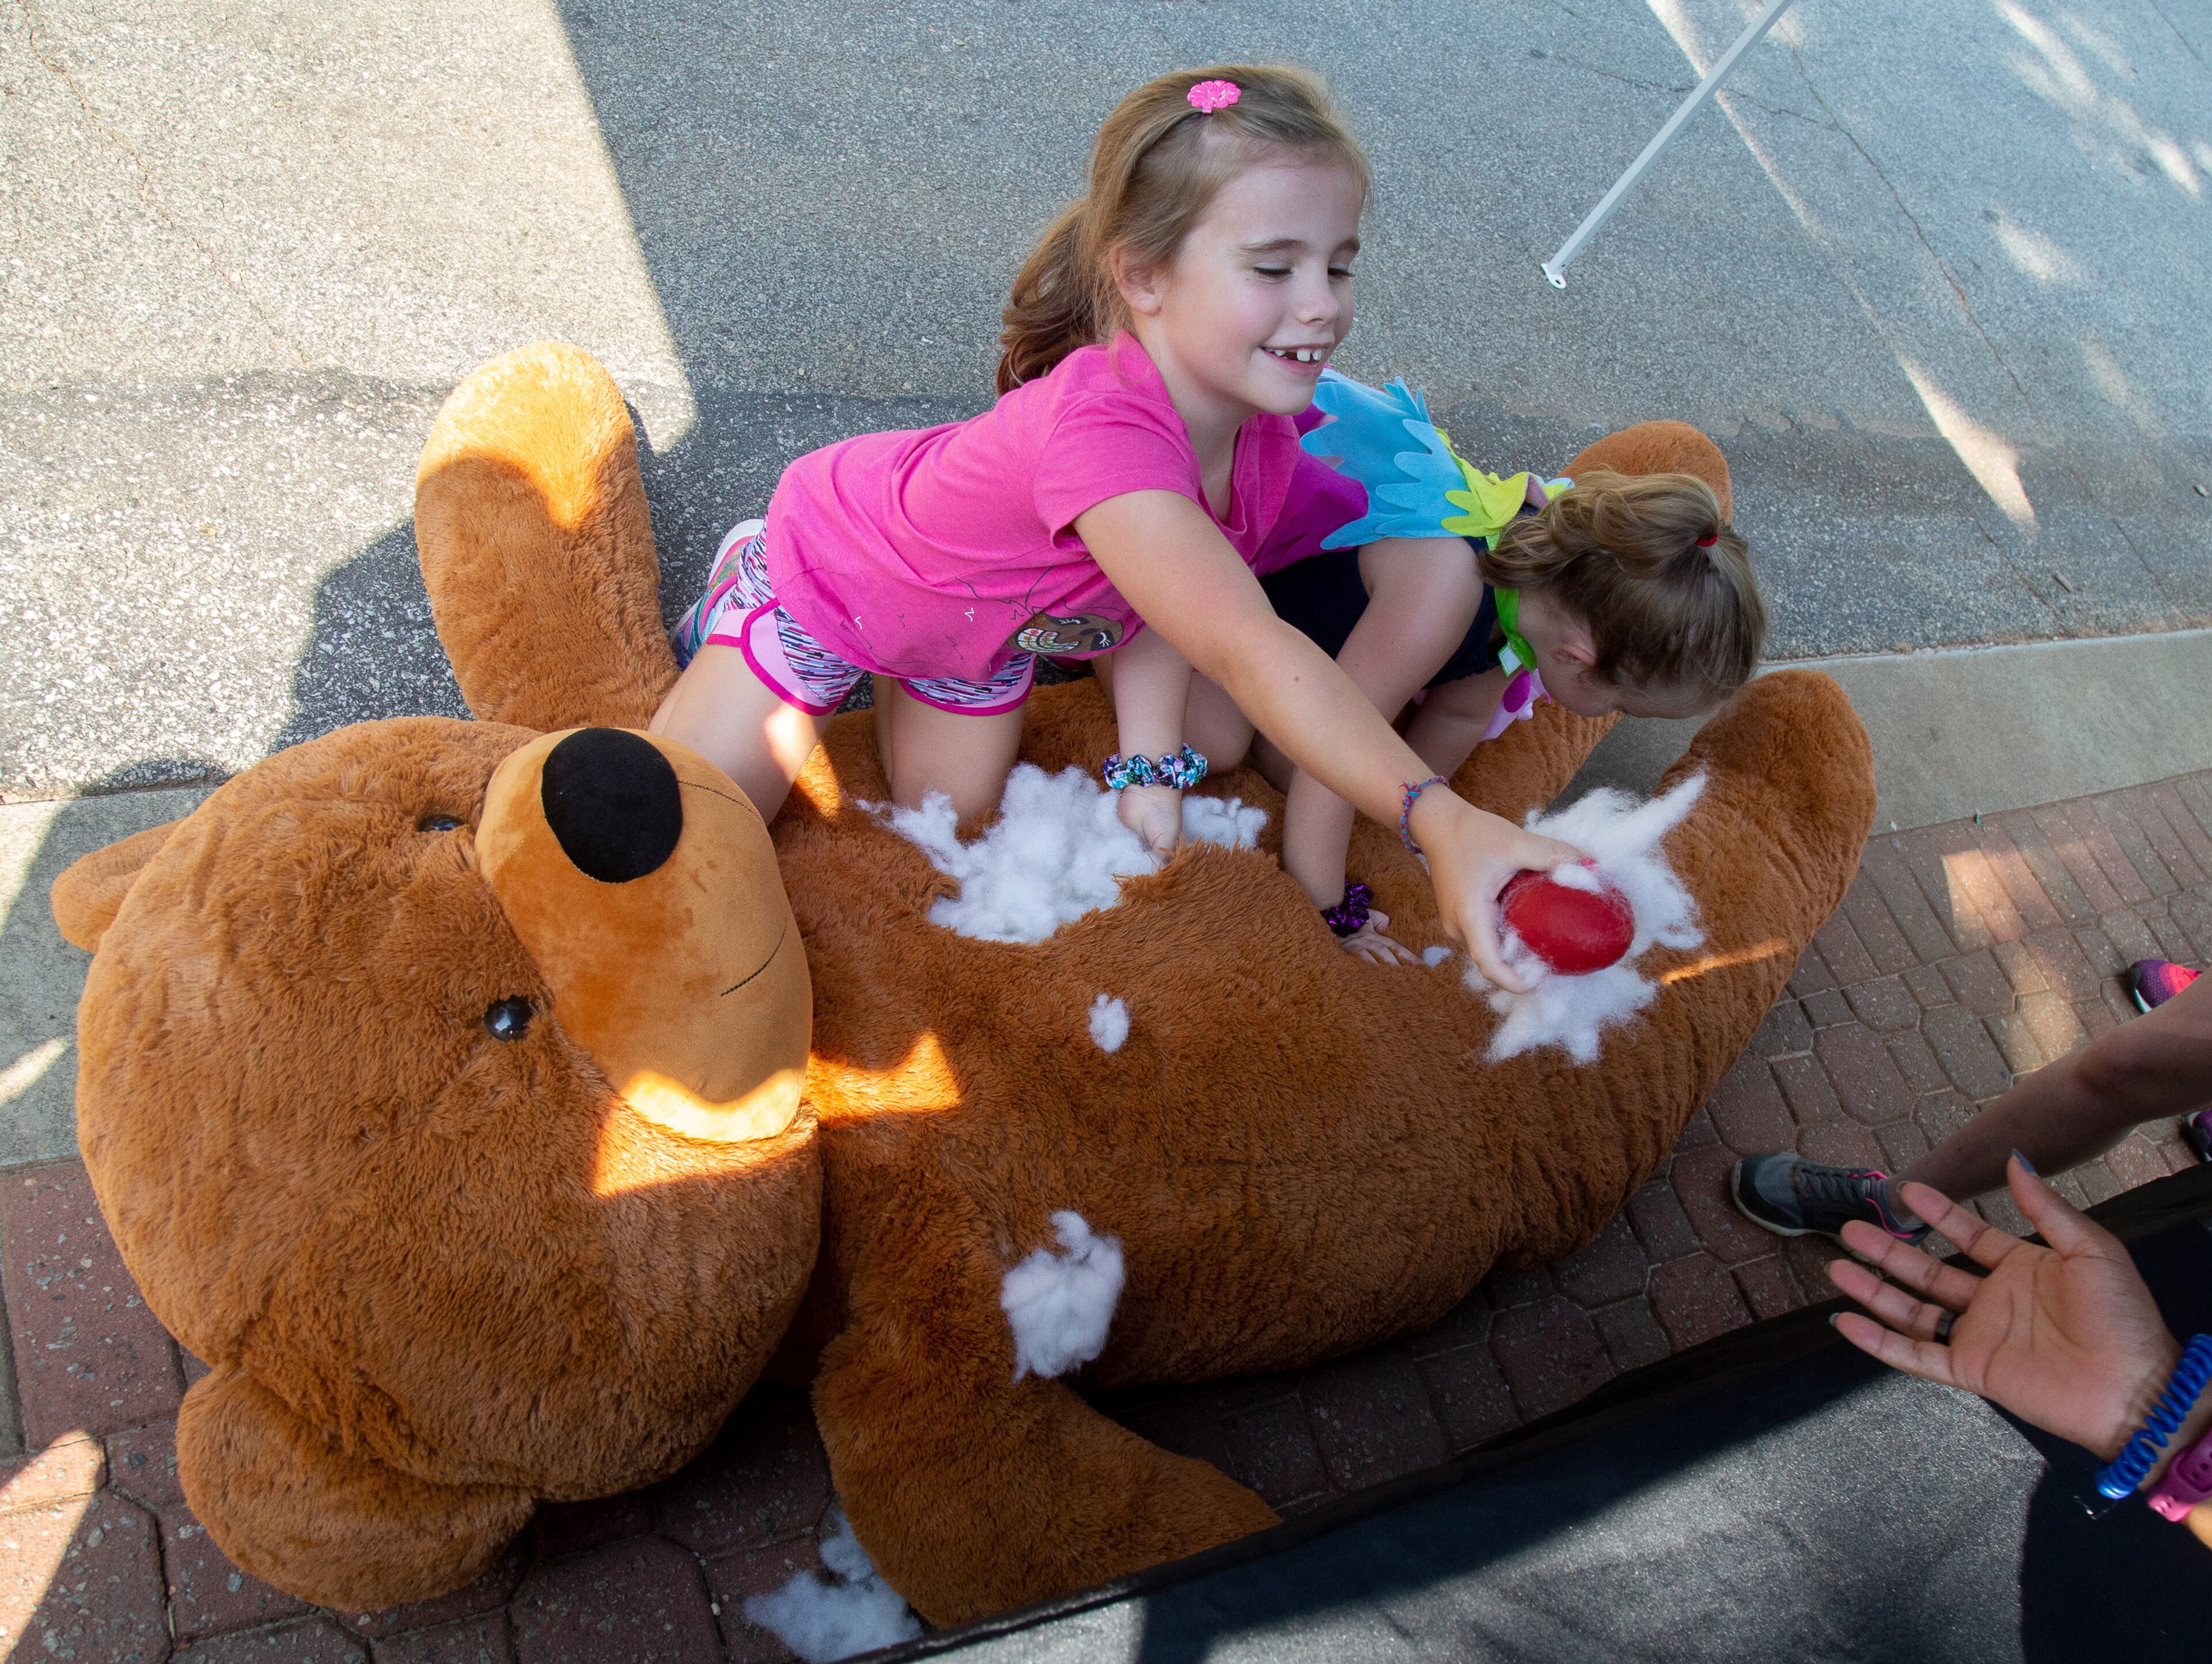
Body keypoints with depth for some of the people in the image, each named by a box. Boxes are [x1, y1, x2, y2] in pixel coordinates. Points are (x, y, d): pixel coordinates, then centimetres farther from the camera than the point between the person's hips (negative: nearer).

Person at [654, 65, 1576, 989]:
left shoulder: (1265, 443, -22)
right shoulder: (1102, 426, -49)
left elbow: (1173, 607, -10)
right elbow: (1245, 652, -60)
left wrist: (1152, 775, -21)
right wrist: (1440, 821, -68)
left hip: (980, 624, 6)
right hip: (828, 563, -6)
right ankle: (735, 602, 26)